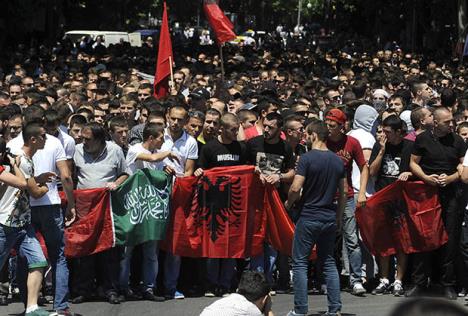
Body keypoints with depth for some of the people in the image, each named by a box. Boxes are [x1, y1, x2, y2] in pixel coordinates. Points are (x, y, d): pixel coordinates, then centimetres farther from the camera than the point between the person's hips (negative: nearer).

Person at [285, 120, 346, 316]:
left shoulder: (307, 158, -13)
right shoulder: (337, 160, 6)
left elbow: (296, 188, -18)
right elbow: (342, 193, 11)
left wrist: (289, 203, 2)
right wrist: (339, 217, 20)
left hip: (309, 217, -6)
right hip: (329, 218, 6)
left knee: (300, 263, 2)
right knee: (329, 262, 13)